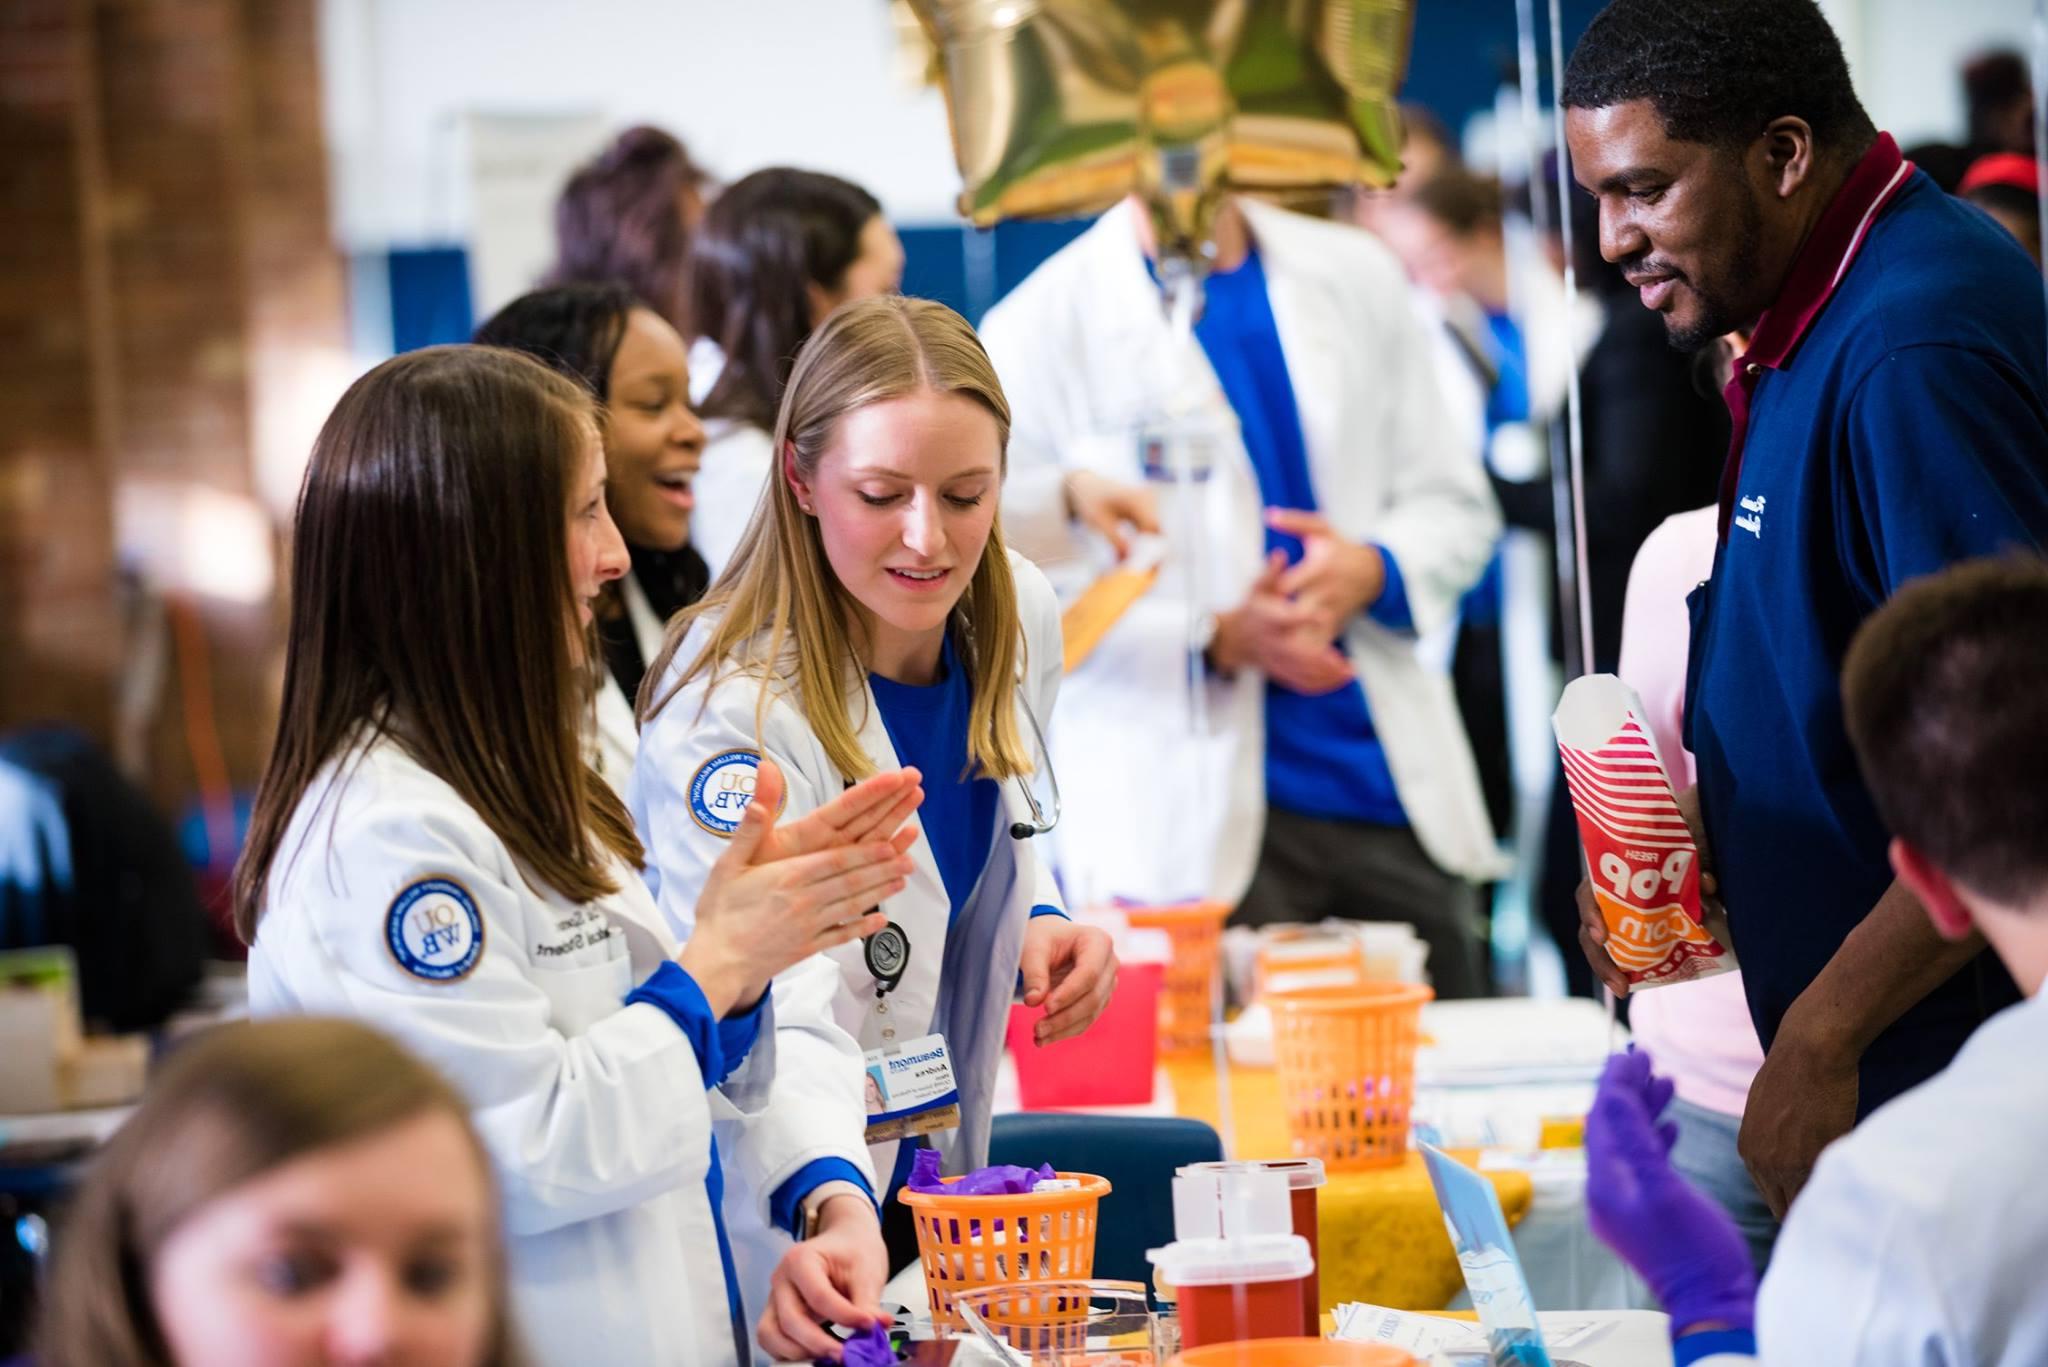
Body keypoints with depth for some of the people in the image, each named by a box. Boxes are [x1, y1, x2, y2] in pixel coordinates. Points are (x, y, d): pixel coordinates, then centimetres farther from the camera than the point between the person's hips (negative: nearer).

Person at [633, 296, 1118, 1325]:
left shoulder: (1019, 617, -6)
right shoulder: (734, 709, -27)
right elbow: (771, 1015, -39)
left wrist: (1038, 927, -6)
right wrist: (831, 1204, -56)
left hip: (939, 1182, 7)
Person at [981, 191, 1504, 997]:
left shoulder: (1355, 276, 12)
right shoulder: (1039, 327, -2)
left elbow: (1453, 501, 16)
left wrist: (1373, 569, -7)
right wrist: (1219, 640, -17)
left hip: (1391, 792, 4)